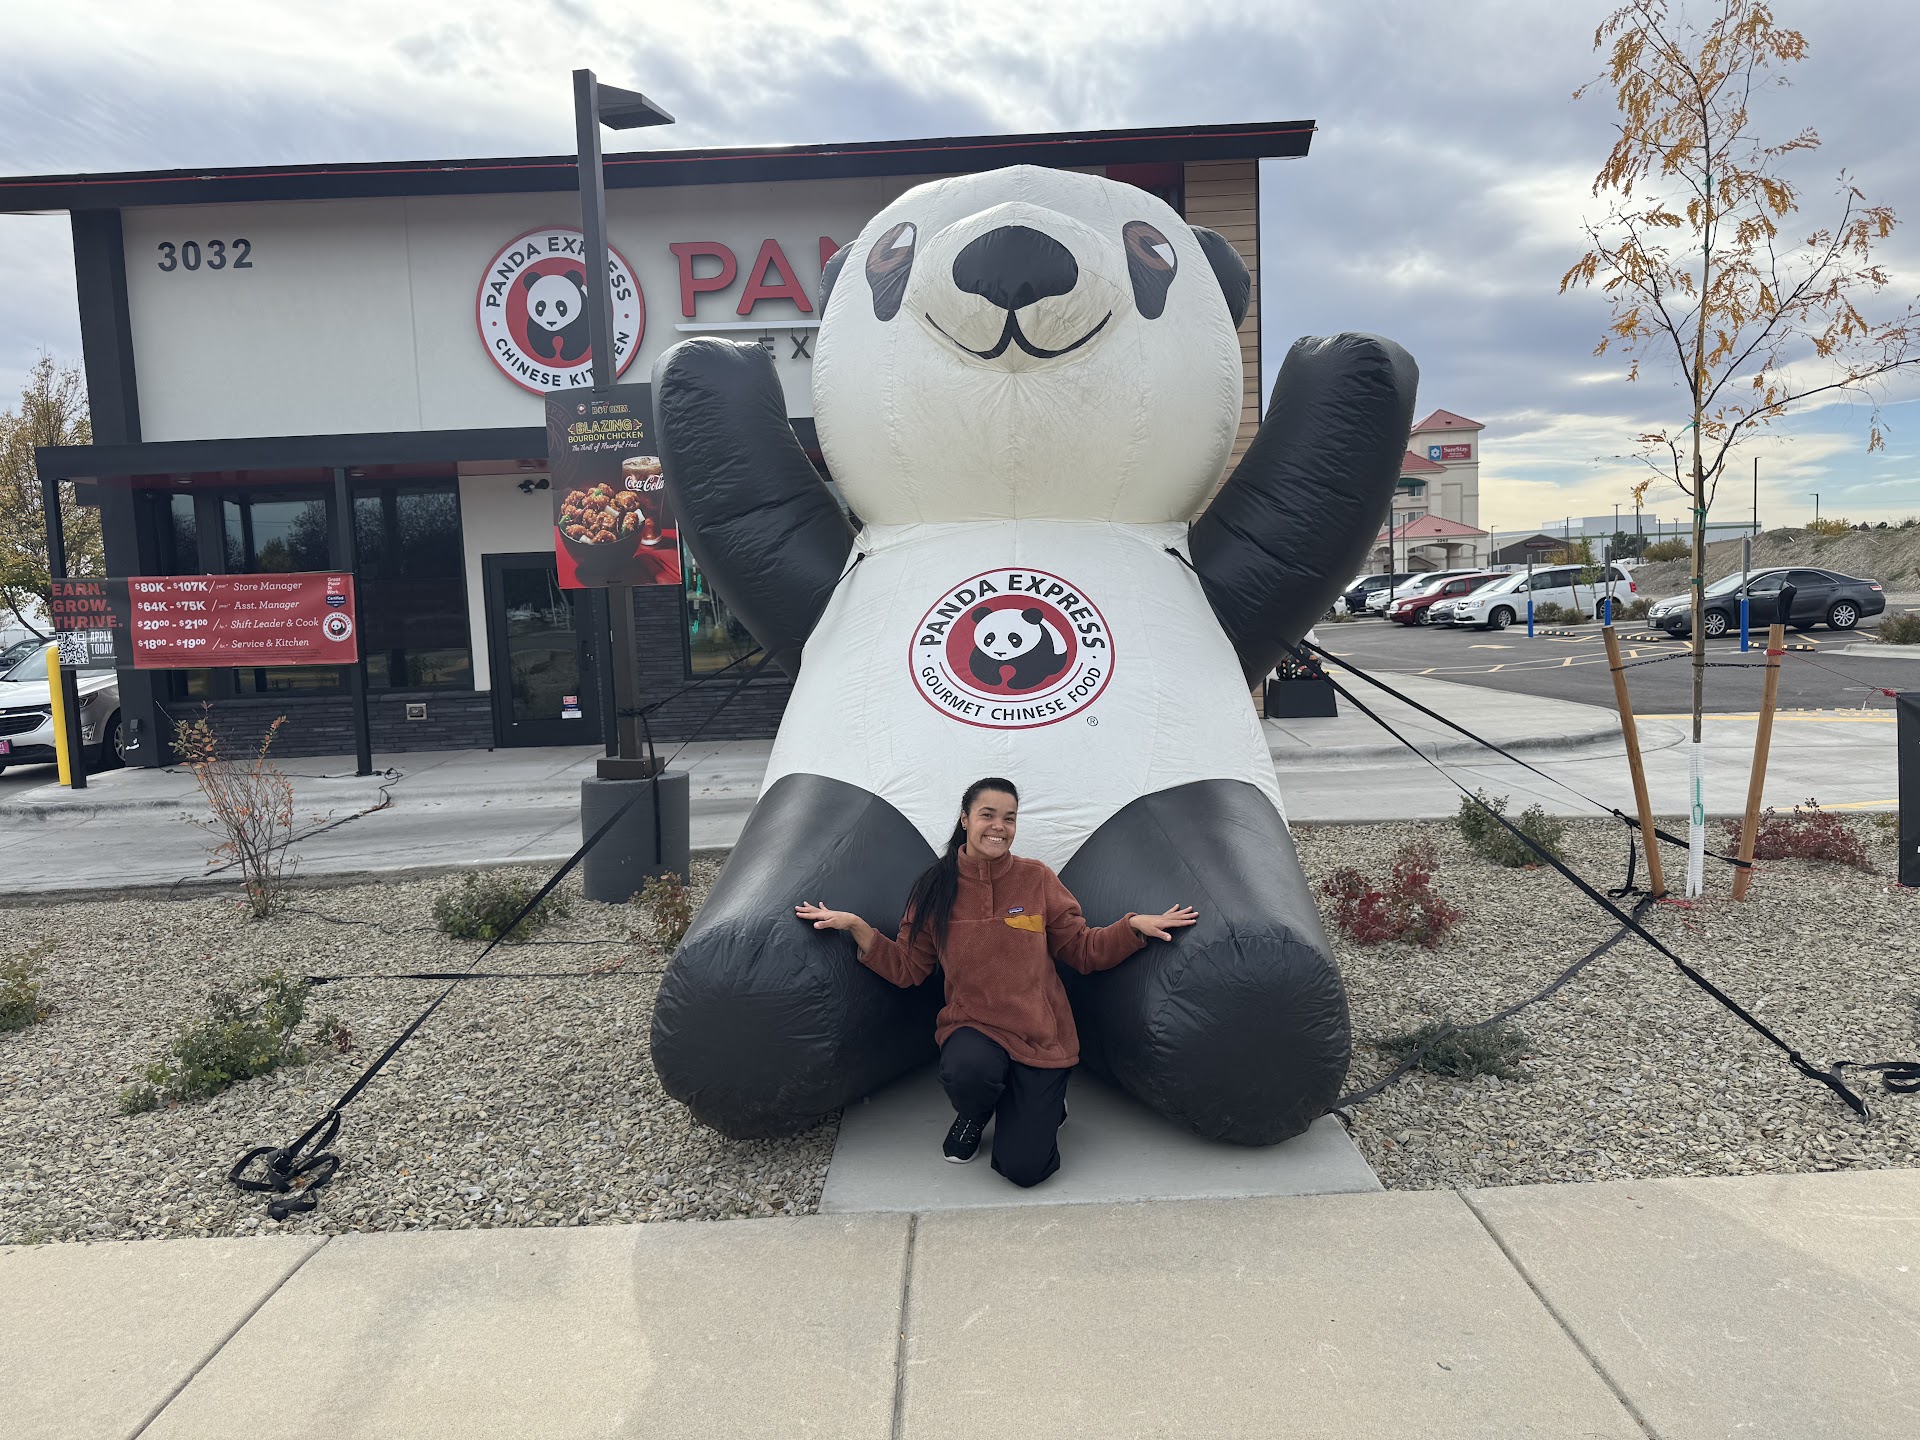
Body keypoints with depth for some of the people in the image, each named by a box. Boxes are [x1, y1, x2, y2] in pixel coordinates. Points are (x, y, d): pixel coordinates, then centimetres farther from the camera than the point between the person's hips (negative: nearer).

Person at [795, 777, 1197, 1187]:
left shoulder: (1037, 879, -3)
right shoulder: (937, 887, -1)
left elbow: (1082, 950, 4)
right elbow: (906, 967, 3)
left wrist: (1135, 926, -11)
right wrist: (854, 926, -9)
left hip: (1041, 1034, -1)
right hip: (972, 1025, 1)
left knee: (1024, 1168, -13)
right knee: (967, 1071, -36)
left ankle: (1041, 1104, 24)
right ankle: (974, 1115, 4)